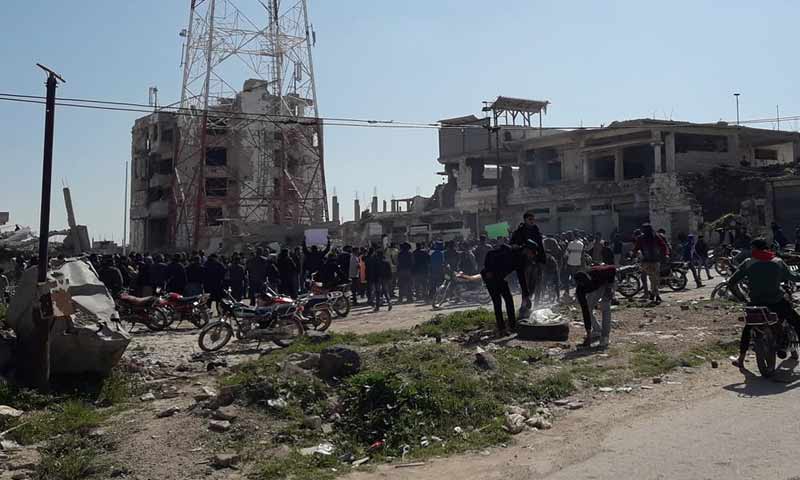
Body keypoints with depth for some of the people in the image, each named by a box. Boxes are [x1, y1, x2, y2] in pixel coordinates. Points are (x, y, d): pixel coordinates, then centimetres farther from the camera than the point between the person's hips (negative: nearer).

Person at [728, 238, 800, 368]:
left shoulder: (748, 264, -2)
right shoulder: (778, 262, 1)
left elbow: (731, 283, -5)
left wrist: (740, 296, 9)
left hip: (756, 303, 1)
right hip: (777, 302, -1)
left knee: (747, 328, 22)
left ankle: (741, 359, 20)